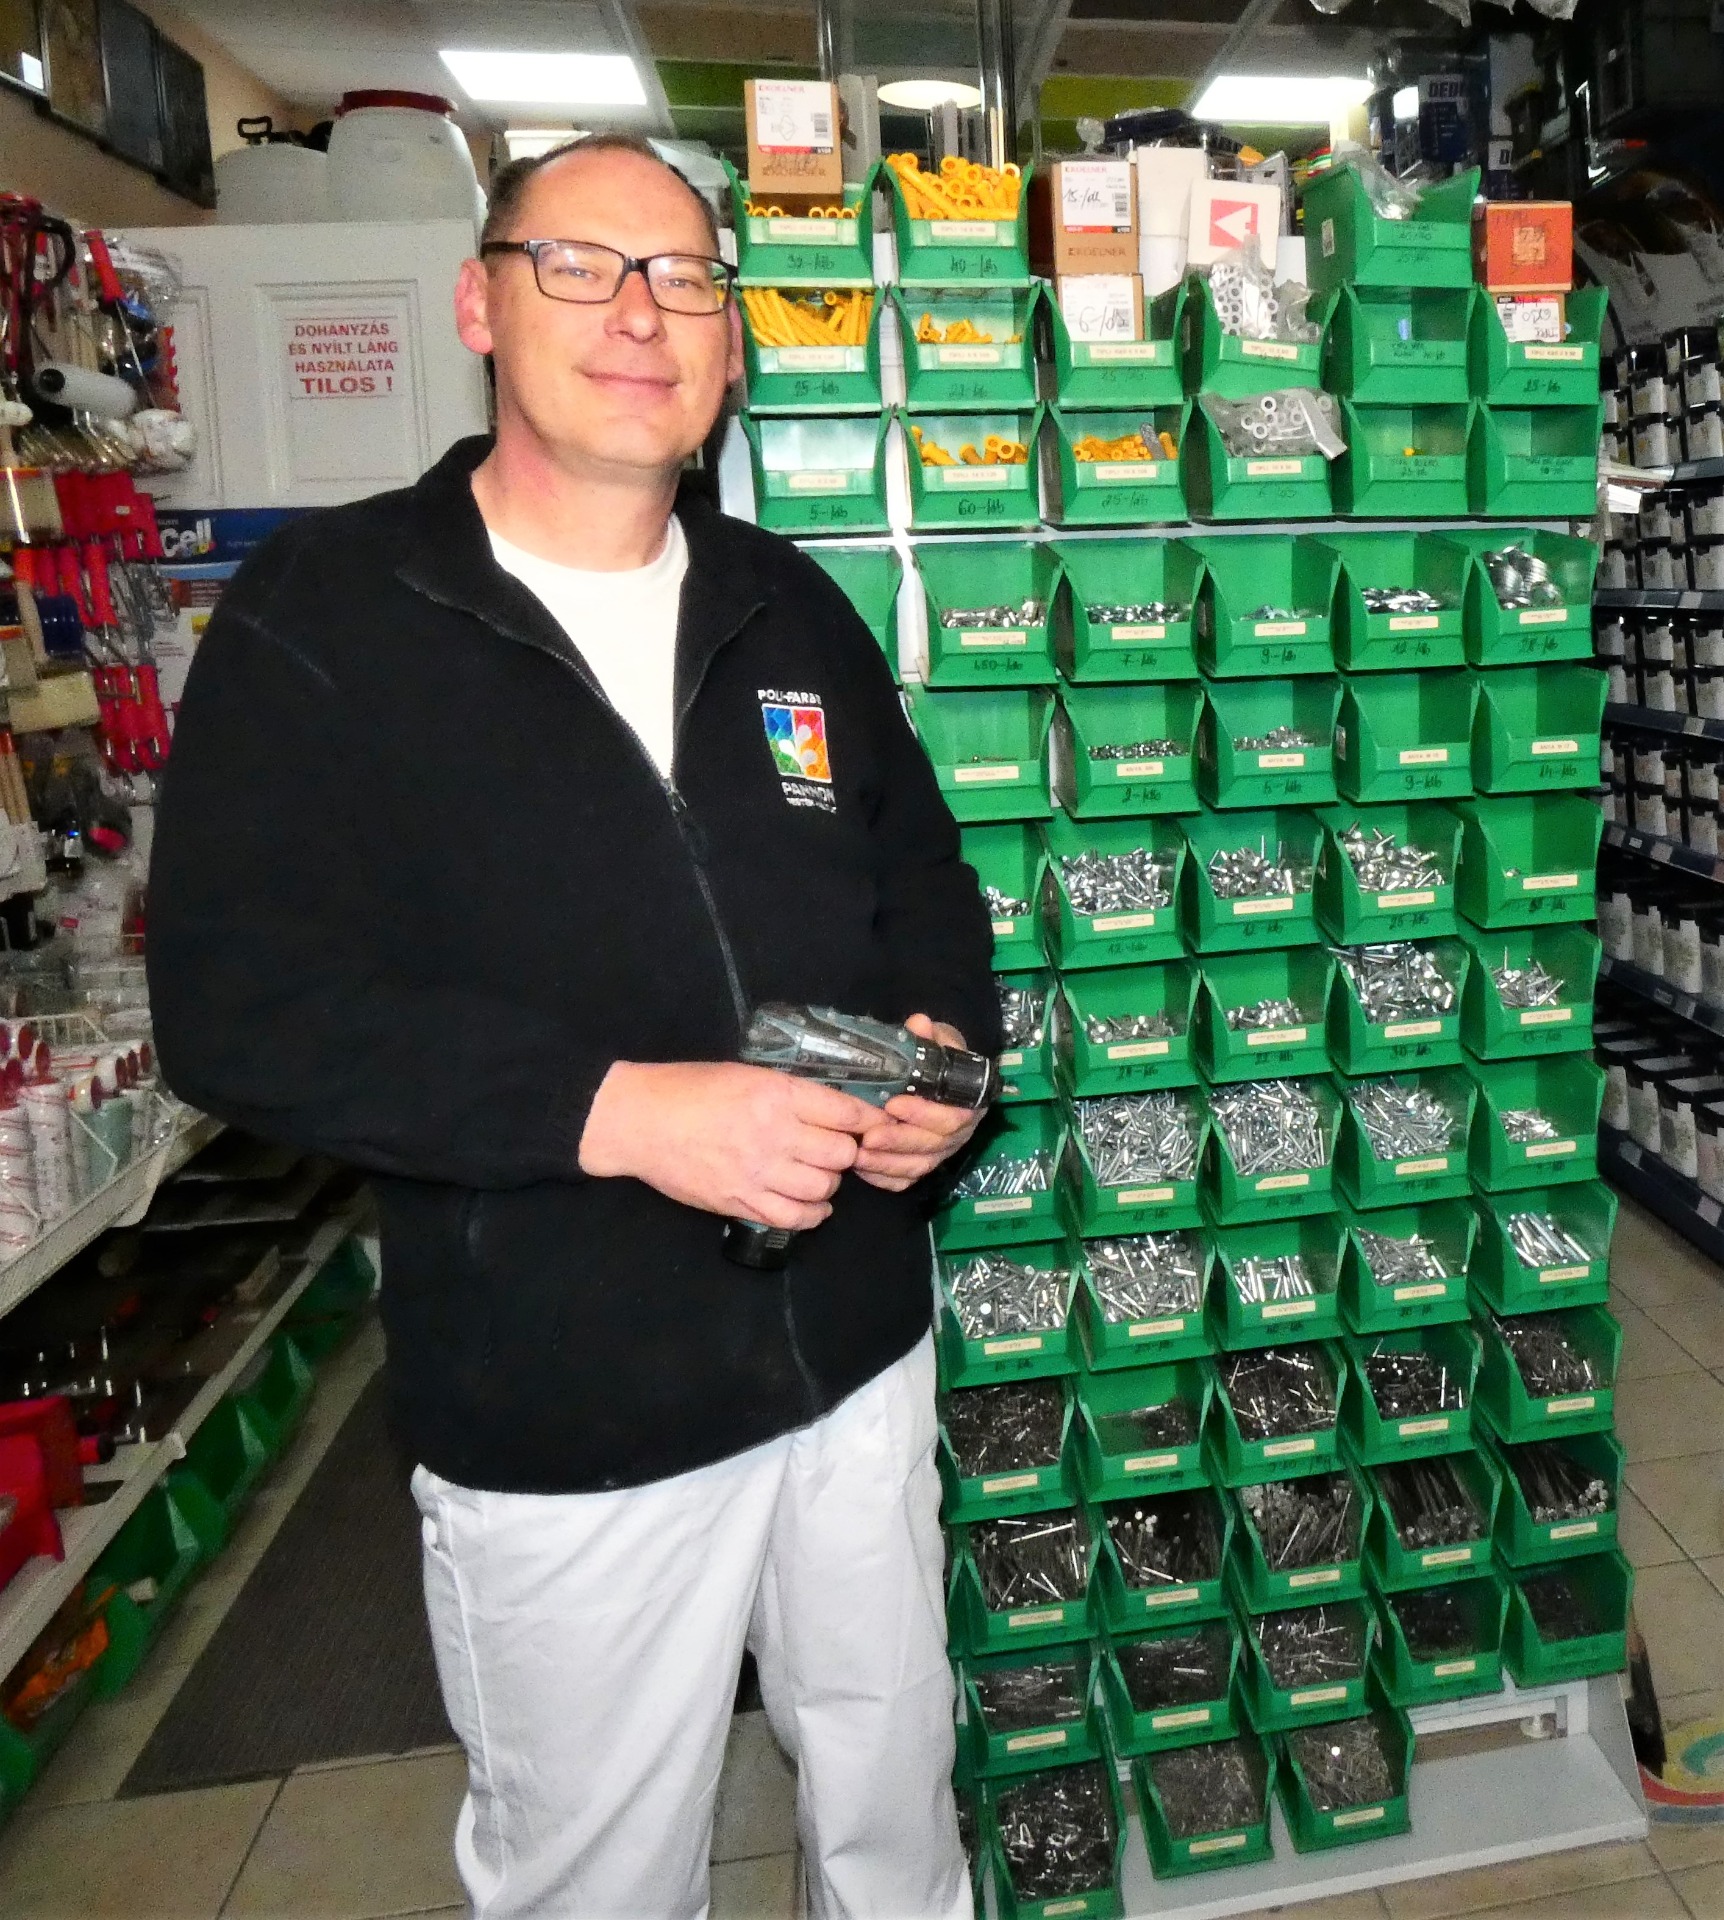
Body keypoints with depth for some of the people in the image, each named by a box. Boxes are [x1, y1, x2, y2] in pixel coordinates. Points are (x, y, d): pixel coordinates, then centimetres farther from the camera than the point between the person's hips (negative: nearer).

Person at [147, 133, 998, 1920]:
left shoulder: (787, 609, 8)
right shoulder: (322, 615, -8)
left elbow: (923, 873, 15)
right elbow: (234, 1000, -17)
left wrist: (948, 1042, -6)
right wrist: (620, 1109, -26)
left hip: (856, 1355, 5)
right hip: (557, 1423, -4)